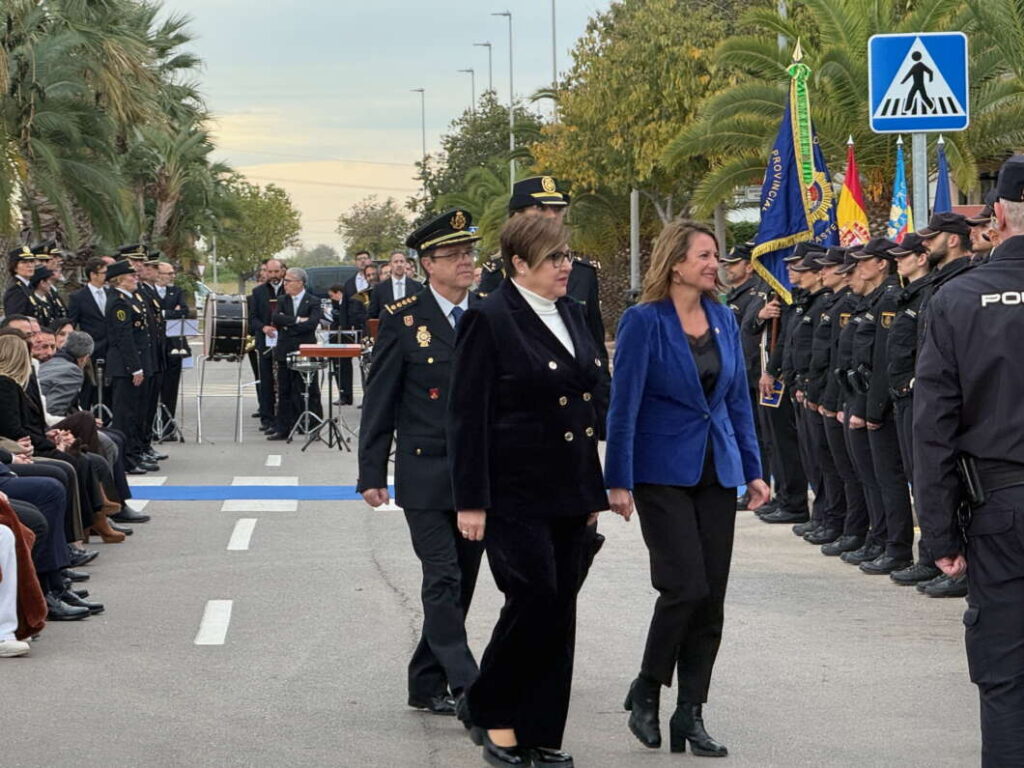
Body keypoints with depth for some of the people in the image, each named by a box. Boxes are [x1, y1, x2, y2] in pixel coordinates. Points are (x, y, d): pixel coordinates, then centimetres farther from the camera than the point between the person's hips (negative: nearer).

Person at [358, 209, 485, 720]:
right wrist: (371, 474, -5)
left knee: (461, 582, 10)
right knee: (443, 581, -10)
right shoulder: (404, 320, -4)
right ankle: (467, 690, -12)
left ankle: (427, 684, 21)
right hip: (426, 473, -4)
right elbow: (379, 402, -2)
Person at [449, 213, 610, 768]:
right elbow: (468, 417, -12)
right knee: (534, 598, -12)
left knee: (560, 611, 7)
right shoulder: (490, 320, -10)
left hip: (568, 493, 7)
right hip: (515, 493, -7)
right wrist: (471, 502, -15)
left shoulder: (570, 314, 13)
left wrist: (592, 487, 17)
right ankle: (491, 713, 7)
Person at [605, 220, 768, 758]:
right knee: (685, 586, -14)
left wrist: (753, 470, 9)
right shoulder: (644, 321, -9)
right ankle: (646, 692, 7)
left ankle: (690, 714, 11)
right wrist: (618, 481, -13)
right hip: (663, 474, -6)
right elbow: (623, 405, -10)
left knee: (711, 597, 4)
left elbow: (738, 400, 14)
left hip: (716, 472, 6)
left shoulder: (723, 319, 8)